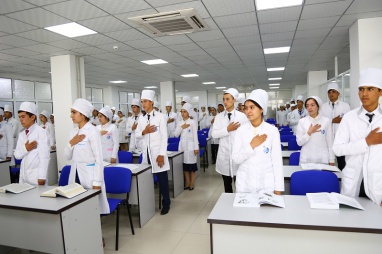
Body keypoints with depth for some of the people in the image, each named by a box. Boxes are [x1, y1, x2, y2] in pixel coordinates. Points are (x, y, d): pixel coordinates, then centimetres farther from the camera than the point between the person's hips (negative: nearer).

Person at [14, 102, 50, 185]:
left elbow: (44, 157, -15)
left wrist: (42, 177, -18)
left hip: (36, 175, -6)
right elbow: (17, 155, 9)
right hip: (23, 175, 6)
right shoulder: (21, 134, 10)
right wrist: (25, 148, -13)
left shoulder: (41, 132, -11)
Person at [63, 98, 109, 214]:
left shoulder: (93, 131, -11)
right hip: (75, 175, 7)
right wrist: (71, 143, -7)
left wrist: (97, 183, -15)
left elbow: (99, 159, -13)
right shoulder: (73, 132, 9)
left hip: (89, 175, -6)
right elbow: (67, 157, 12)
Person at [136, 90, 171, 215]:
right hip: (146, 153, 5)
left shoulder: (160, 117, -5)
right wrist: (144, 132, -9)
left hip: (157, 153, -4)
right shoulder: (141, 119, 10)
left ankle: (166, 204, 18)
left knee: (162, 180, 4)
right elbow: (136, 135, 13)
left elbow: (164, 137, -9)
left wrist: (161, 154, -15)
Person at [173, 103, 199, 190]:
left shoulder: (192, 122, -5)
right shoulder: (179, 123, 9)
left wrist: (196, 147, -11)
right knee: (184, 165, 8)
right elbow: (176, 135, 4)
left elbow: (195, 135, -7)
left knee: (192, 165, 1)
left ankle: (192, 183, 12)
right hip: (182, 146, 5)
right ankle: (187, 183, 19)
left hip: (190, 145, -5)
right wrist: (181, 127, -10)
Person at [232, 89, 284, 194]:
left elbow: (277, 160, -5)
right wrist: (251, 145, -17)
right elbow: (235, 159, -6)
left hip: (266, 183, -1)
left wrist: (278, 188, -6)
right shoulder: (241, 130, -3)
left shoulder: (272, 130, -6)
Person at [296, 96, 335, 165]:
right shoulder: (302, 121, 0)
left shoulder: (326, 121, -1)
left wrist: (331, 160, 1)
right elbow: (299, 142, -2)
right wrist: (309, 133, -15)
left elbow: (330, 143, 2)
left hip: (322, 159, 0)